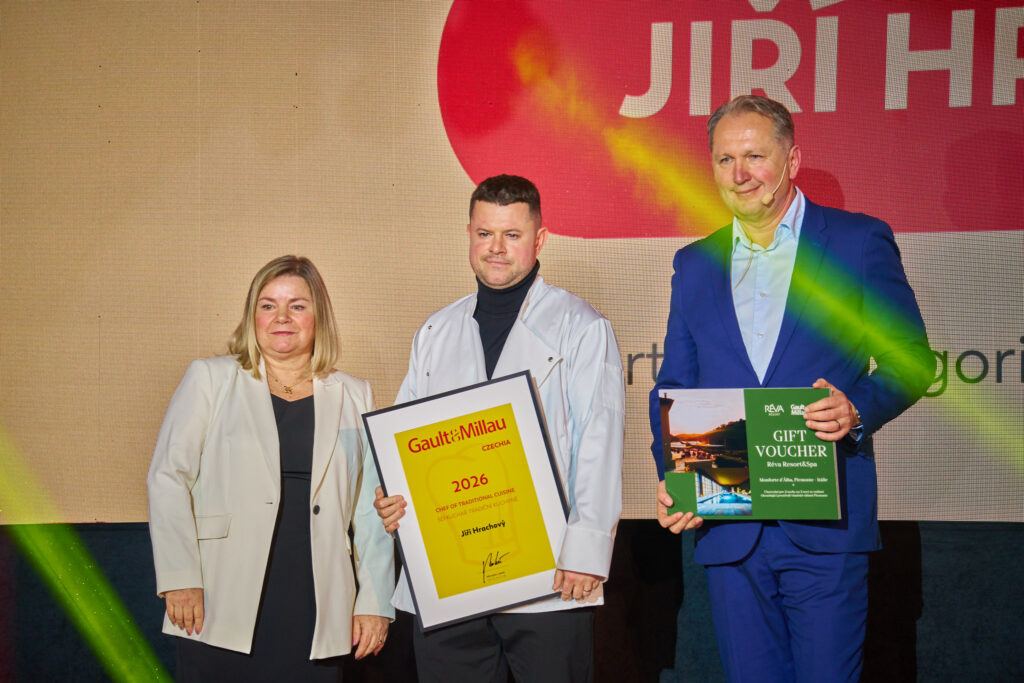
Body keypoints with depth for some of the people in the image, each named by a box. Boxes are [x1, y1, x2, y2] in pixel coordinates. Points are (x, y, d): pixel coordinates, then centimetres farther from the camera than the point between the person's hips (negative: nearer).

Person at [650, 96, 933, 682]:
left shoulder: (860, 242, 3)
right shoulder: (695, 265, 14)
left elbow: (911, 358, 2)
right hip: (727, 530, 4)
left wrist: (860, 409, -18)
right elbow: (673, 387, 14)